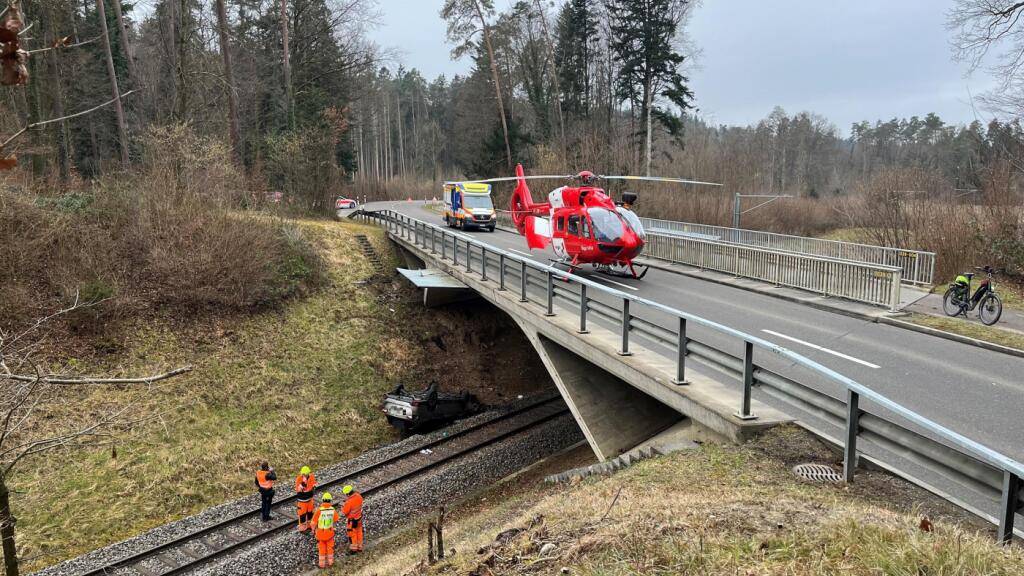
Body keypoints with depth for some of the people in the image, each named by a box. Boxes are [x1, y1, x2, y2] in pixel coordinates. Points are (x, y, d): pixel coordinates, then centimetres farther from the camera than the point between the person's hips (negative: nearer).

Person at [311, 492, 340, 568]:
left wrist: (313, 530, 3)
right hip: (330, 532, 2)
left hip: (320, 533, -2)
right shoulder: (333, 510, -18)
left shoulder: (319, 510, -26)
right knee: (330, 547, 22)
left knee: (322, 548, 17)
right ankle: (330, 562, 35)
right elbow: (336, 520, -2)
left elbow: (314, 522, -15)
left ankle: (322, 563, 29)